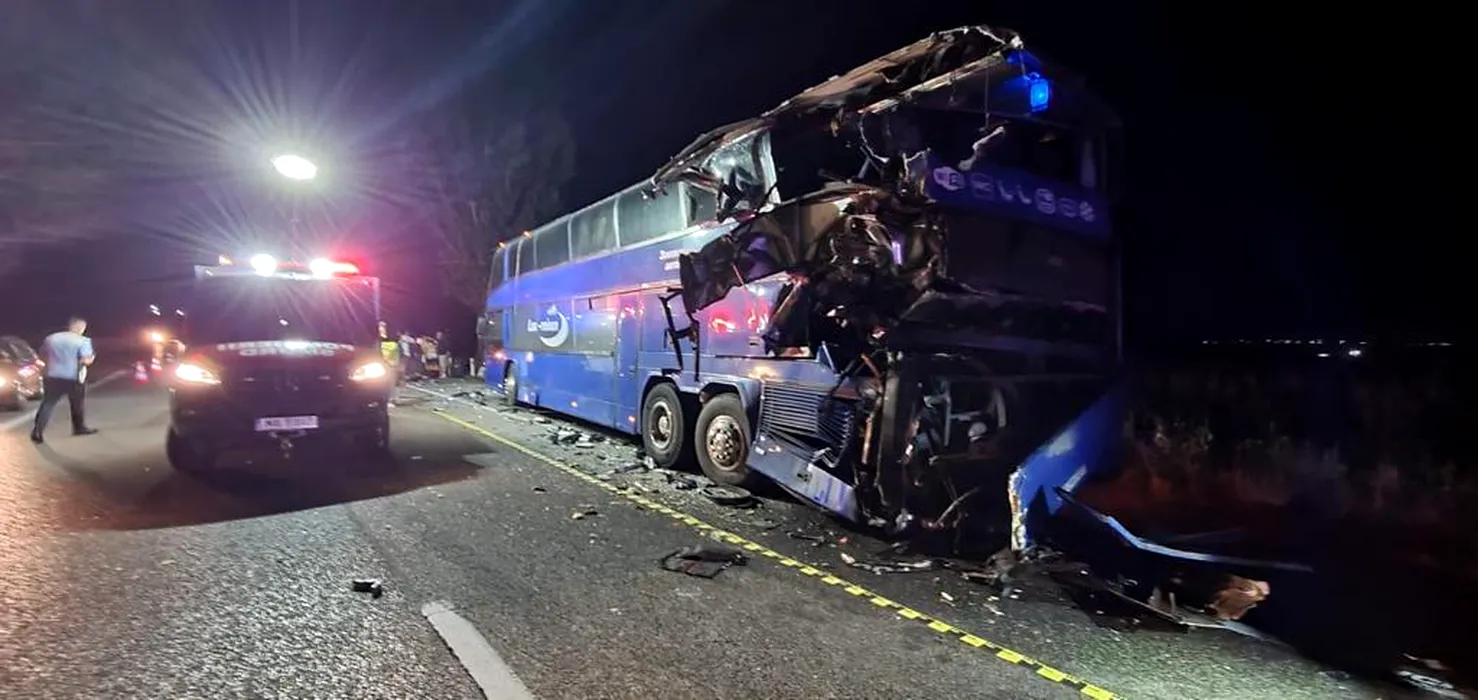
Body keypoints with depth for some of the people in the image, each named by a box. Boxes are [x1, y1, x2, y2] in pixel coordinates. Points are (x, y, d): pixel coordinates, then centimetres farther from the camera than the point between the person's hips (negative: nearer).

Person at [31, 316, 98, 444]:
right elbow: (86, 360, -18)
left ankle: (37, 432, -5)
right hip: (73, 378, -4)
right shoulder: (83, 341, -9)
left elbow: (43, 357, 15)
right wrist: (92, 358, 3)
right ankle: (79, 427, 28)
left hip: (52, 377, 4)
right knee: (76, 404, 15)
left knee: (48, 404, 4)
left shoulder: (51, 338, 7)